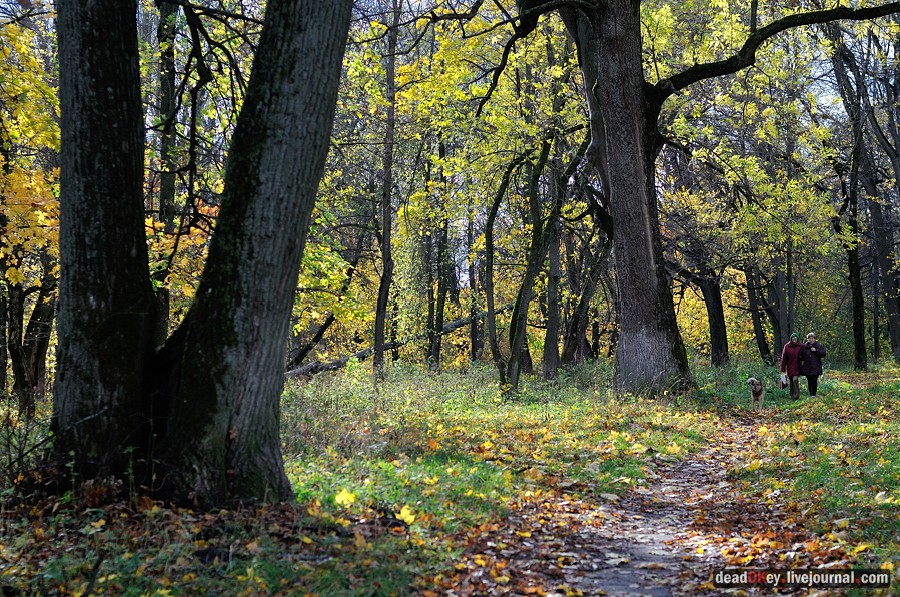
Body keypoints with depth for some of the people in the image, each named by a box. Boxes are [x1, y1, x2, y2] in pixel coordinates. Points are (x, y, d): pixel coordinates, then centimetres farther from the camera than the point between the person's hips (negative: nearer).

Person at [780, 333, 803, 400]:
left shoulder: (801, 347, -3)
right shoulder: (787, 347, -1)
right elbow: (783, 358, 1)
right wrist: (783, 369, 0)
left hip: (797, 368, -2)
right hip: (790, 368, 2)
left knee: (795, 379, -17)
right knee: (791, 382, 8)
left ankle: (796, 395, -8)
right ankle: (792, 396, 18)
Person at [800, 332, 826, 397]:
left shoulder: (819, 345, 5)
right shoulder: (804, 346, 8)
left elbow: (823, 354, -5)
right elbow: (801, 357, 11)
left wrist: (816, 350, -14)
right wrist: (801, 365, 0)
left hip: (816, 368, -2)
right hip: (807, 367, 2)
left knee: (814, 381, -8)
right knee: (809, 381, 4)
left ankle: (814, 394, -1)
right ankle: (810, 394, 12)